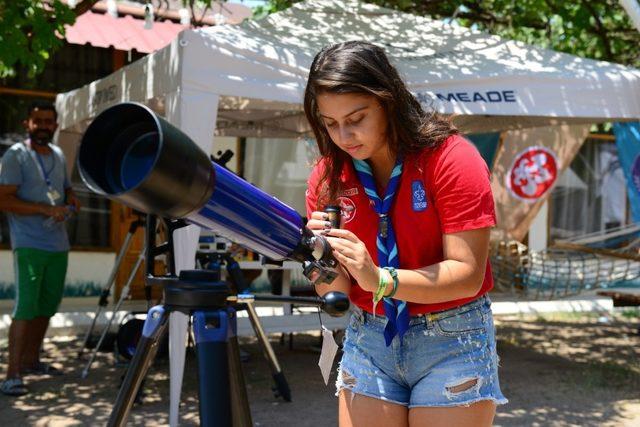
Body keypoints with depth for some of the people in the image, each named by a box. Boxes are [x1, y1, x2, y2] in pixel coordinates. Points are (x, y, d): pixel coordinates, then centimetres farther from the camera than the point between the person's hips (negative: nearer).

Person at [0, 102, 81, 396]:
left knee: (47, 306, 12)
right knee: (26, 307, -12)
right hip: (29, 246, -7)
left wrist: (71, 199, 5)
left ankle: (31, 360, 26)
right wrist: (46, 209, -20)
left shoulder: (58, 155, 16)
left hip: (58, 244, 7)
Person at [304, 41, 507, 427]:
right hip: (367, 341, 4)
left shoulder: (452, 159, -15)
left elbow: (467, 275, -19)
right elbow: (333, 294, -2)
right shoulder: (328, 176, -2)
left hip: (452, 340, -3)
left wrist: (381, 280, -32)